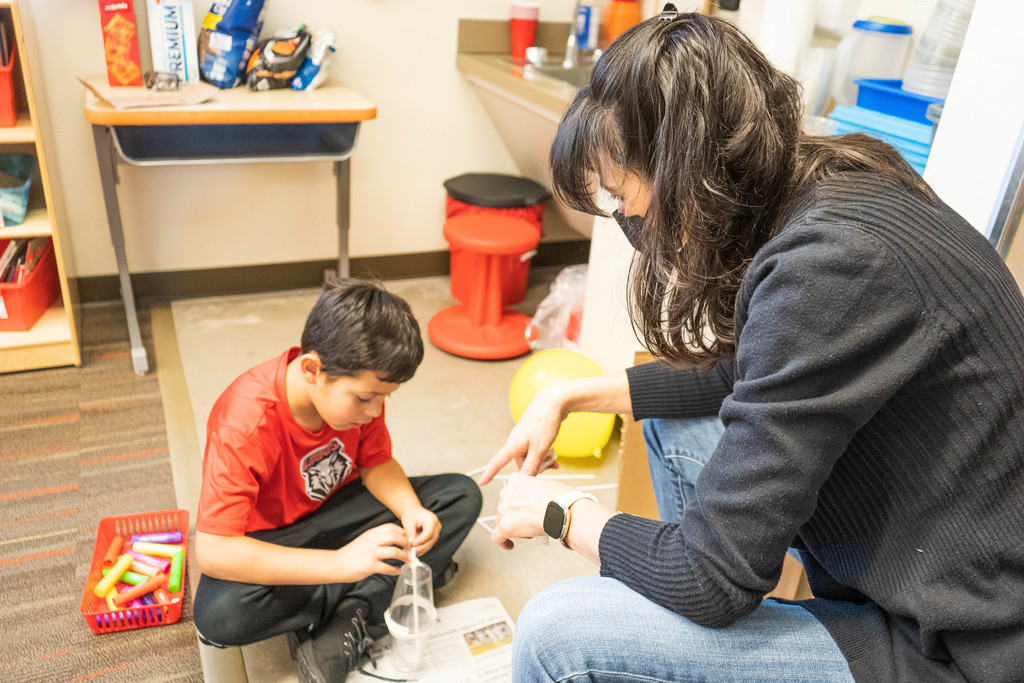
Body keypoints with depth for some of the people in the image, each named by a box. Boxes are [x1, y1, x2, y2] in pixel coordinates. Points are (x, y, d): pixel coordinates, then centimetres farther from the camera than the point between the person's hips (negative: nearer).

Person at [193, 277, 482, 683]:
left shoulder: (361, 384, -16)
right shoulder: (243, 423, -33)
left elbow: (377, 463, -1)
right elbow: (212, 551, -36)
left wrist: (411, 510, -23)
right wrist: (340, 563, -42)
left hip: (336, 509, 5)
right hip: (268, 537, -5)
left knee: (461, 496, -10)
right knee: (218, 616, -36)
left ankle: (349, 622, -20)